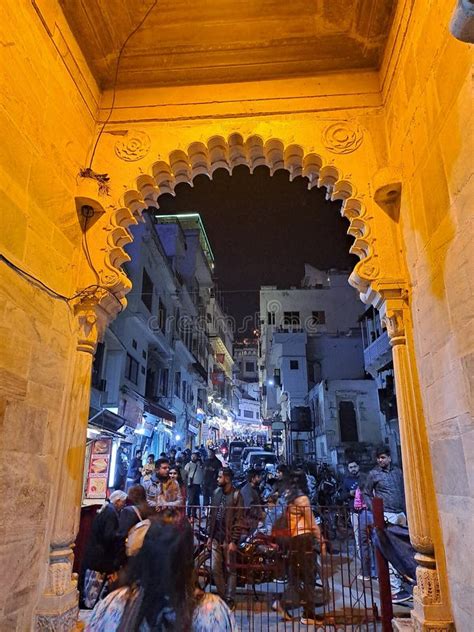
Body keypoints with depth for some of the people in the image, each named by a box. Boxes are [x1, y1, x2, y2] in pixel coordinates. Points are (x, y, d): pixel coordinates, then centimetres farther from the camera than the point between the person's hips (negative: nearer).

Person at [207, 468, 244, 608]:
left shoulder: (236, 495, -11)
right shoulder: (216, 493, 7)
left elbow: (239, 520, -12)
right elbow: (211, 515, 13)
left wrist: (234, 541, -15)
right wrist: (210, 536, 11)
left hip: (229, 539, -5)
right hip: (216, 538, 5)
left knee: (230, 570, 7)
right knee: (215, 569, 8)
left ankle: (230, 599, 20)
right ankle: (222, 595, 25)